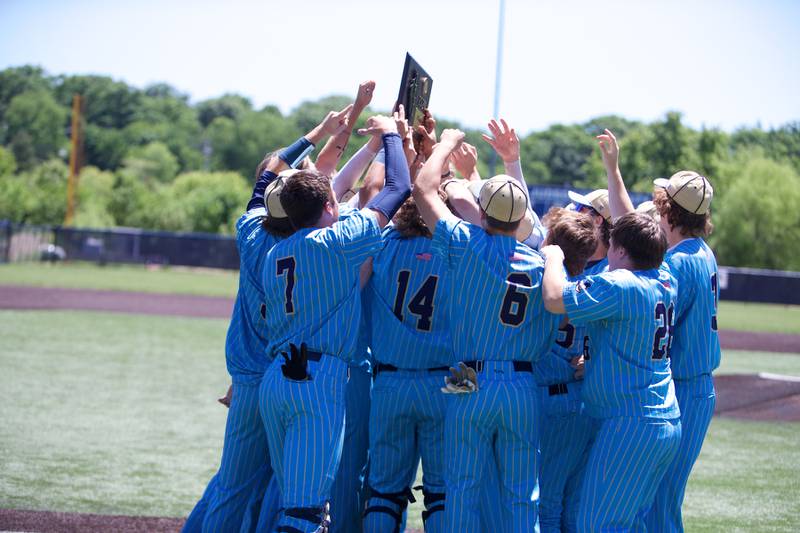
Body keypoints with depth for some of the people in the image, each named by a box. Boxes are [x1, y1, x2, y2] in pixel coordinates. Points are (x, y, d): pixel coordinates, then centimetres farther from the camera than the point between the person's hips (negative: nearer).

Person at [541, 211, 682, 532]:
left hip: (630, 427, -9)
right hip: (668, 425, 9)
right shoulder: (665, 283, 9)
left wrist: (552, 257, -5)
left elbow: (554, 298, -20)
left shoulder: (619, 286, -16)